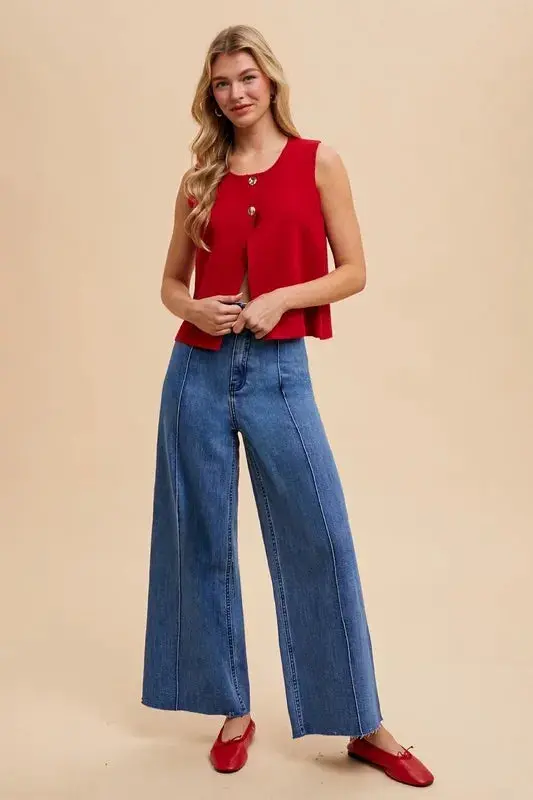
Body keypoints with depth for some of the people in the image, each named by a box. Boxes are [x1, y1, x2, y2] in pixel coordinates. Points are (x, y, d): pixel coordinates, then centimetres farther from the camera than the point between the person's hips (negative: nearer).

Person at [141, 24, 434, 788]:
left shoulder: (319, 162, 3)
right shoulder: (200, 179, 9)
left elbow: (353, 271, 1)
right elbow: (172, 281, 13)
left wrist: (281, 298, -13)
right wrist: (193, 309, -9)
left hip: (279, 371, -2)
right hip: (199, 372, 3)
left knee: (321, 539, -1)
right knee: (202, 542, 7)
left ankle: (361, 723, 15)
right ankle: (233, 709, 25)